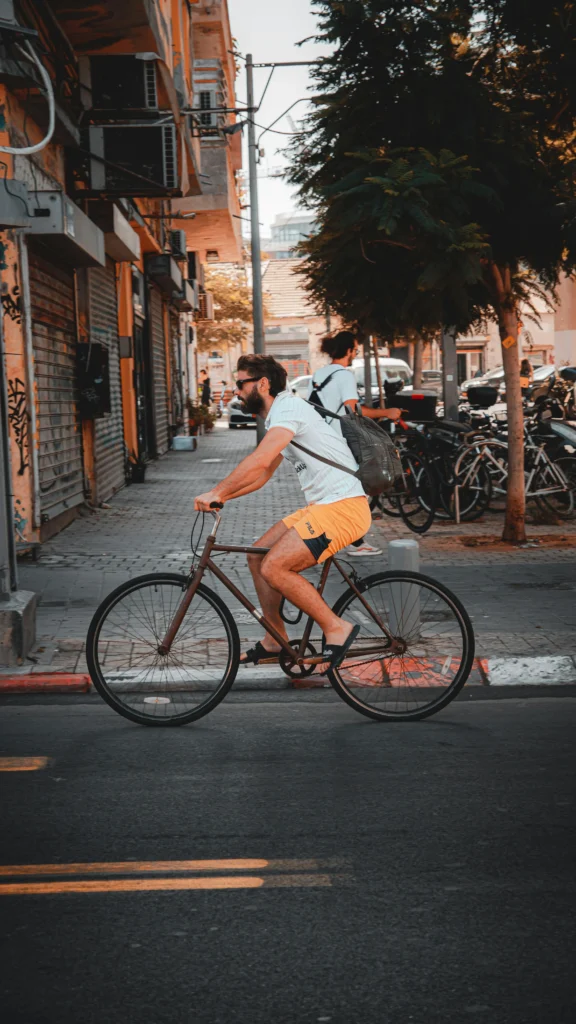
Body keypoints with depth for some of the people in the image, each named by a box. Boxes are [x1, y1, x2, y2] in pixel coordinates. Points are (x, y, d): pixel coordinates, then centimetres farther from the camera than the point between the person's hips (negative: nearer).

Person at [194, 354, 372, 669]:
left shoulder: (288, 407, -13)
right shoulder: (278, 416, 19)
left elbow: (259, 460, -27)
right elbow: (263, 473, 24)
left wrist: (216, 492, -22)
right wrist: (223, 496, 10)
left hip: (343, 507, -10)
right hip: (323, 505, 10)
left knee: (273, 568, -18)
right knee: (258, 556, 10)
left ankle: (336, 628, -6)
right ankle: (275, 642, 19)